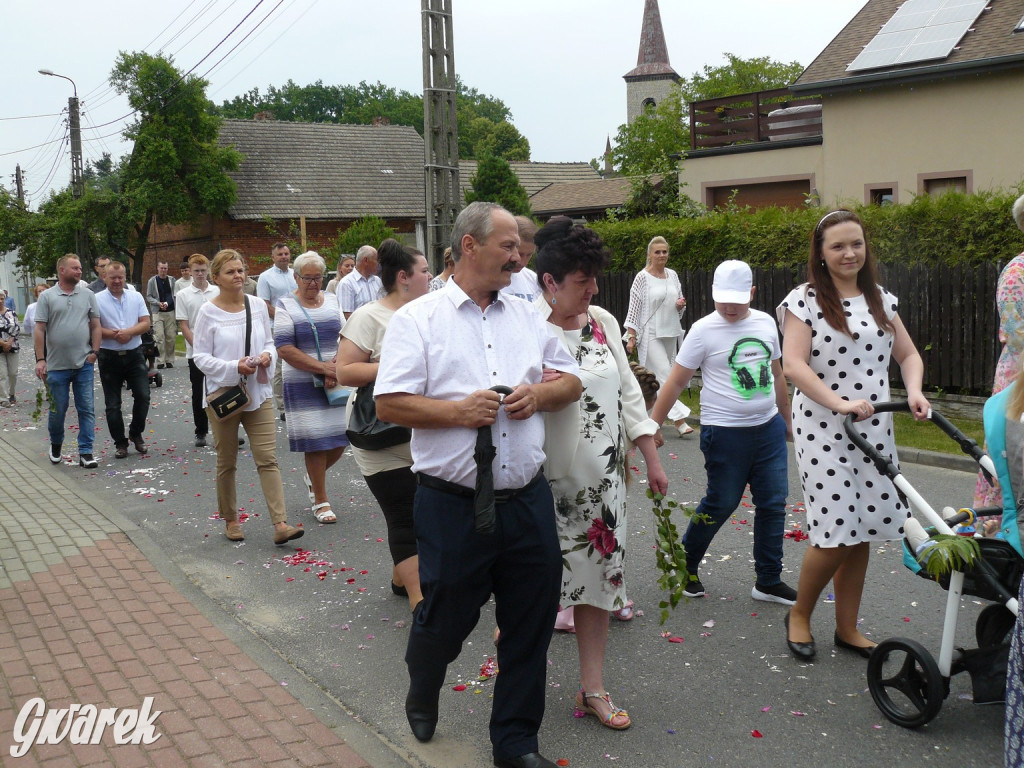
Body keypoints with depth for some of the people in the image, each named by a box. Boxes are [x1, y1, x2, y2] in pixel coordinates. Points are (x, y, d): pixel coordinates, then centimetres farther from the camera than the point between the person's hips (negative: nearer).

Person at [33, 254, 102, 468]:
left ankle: (85, 453, 6)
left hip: (84, 365, 1)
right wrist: (40, 359, -10)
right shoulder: (47, 297, -1)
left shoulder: (88, 295, 5)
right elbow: (39, 330, -4)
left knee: (86, 410, 1)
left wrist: (94, 351, -4)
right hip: (57, 366, -1)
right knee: (57, 410, 9)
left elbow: (95, 325, 7)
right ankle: (55, 445, 32)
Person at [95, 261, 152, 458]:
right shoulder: (97, 300, -3)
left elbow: (145, 323, -1)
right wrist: (114, 334, -21)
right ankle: (120, 443, 15)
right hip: (110, 357, -2)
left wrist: (129, 332, -18)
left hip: (134, 355, 2)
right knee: (113, 403, 4)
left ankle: (136, 434, 19)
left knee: (143, 396, -2)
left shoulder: (136, 297, 5)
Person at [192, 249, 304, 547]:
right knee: (226, 462, 10)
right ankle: (230, 520, 26)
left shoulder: (258, 306, 4)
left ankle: (280, 524, -10)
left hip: (258, 393, 2)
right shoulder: (208, 312, -6)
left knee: (268, 458, -6)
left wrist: (268, 355, -9)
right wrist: (233, 367, -20)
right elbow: (200, 356, -7)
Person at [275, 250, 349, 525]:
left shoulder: (332, 301, 10)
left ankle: (313, 477, 32)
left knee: (340, 436, 2)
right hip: (303, 384, -4)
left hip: (336, 381, 4)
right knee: (315, 440, -3)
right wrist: (322, 367, -16)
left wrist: (337, 365, -12)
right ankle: (320, 501, 11)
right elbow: (284, 349, -10)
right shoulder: (286, 306, -3)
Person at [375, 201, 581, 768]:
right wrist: (458, 411, -18)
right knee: (444, 619, 12)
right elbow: (390, 404, -9)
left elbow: (571, 381, 16)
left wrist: (543, 393, -4)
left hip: (527, 501, 5)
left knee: (531, 627, 11)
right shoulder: (418, 319, -4)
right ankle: (422, 696, 46)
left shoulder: (528, 317, 12)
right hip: (453, 505, -4)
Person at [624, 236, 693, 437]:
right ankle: (679, 419, -15)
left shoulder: (672, 275, 9)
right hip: (650, 334, -6)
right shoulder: (642, 277, -7)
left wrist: (680, 305, -5)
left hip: (670, 333, 6)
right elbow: (634, 308, -7)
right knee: (665, 375, -12)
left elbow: (678, 305, 19)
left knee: (658, 376, 9)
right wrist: (631, 337, -11)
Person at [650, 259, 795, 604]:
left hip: (769, 427, 6)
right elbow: (676, 382, -9)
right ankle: (685, 566, 25)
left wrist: (787, 421, 22)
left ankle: (769, 582, 20)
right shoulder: (704, 330, -10)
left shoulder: (766, 323, 6)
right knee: (720, 505, 2)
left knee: (773, 504, 8)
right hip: (725, 432, -5)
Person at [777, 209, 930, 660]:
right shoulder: (805, 301, -5)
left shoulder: (881, 301, 12)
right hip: (822, 431, -5)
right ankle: (800, 615, 14)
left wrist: (914, 391, -5)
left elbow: (909, 355, 16)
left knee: (861, 532, 8)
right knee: (835, 531, -10)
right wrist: (839, 403, -27)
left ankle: (847, 628, 23)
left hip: (874, 430, 5)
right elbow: (793, 365, -16)